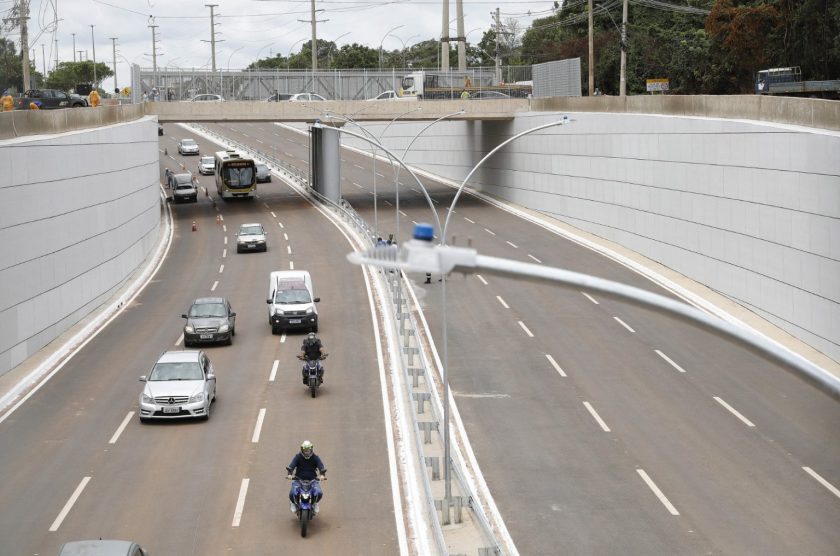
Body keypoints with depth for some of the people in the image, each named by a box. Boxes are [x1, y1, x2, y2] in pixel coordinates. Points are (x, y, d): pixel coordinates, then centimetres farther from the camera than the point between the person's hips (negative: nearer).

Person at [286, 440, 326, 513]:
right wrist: (289, 474, -34)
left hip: (312, 480, 0)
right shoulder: (298, 456, -2)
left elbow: (321, 466, -12)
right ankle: (293, 503, 16)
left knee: (319, 493, -24)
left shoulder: (315, 457, 0)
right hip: (299, 479, 0)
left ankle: (315, 503, 15)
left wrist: (322, 475, -33)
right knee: (292, 494, -23)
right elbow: (291, 466, -14)